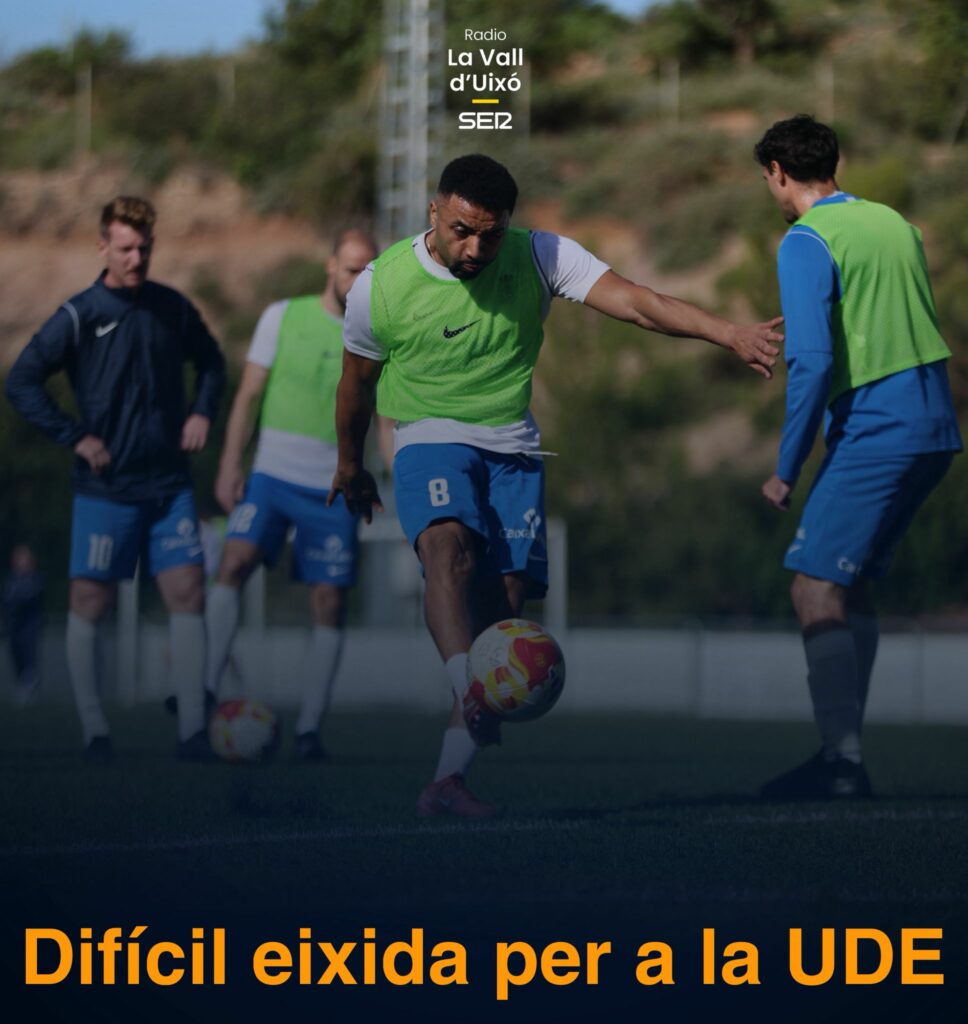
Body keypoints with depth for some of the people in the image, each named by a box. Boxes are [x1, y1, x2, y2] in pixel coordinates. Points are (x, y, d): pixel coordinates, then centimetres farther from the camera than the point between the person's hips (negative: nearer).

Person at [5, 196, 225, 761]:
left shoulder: (172, 308, 6)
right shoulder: (79, 316, -5)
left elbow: (210, 360, 23)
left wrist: (202, 412, 7)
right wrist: (76, 436, -10)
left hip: (170, 482, 3)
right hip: (106, 487, -3)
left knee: (188, 595, -4)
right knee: (90, 603, -2)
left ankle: (193, 730, -2)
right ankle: (95, 731, 8)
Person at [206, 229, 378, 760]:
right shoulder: (284, 317, 5)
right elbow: (248, 394, 5)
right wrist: (230, 464, -4)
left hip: (335, 490, 1)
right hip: (272, 475, -1)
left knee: (329, 606, -3)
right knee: (234, 562, -23)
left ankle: (309, 729, 4)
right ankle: (205, 690, -24)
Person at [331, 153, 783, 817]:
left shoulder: (537, 257, -7)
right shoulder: (381, 286, -6)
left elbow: (635, 303, -19)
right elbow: (357, 384, 12)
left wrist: (730, 334, -33)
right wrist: (350, 466, 26)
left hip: (512, 448, 2)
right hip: (429, 440, -2)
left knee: (503, 603, -10)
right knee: (449, 548, -33)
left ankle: (449, 777, -9)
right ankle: (467, 693, -53)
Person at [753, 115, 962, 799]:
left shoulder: (807, 242, -8)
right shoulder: (894, 224, 18)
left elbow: (813, 362, -17)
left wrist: (787, 468, -12)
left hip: (874, 434, -9)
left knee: (816, 587, -9)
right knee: (851, 586, 15)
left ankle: (842, 761, -19)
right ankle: (845, 748, 15)